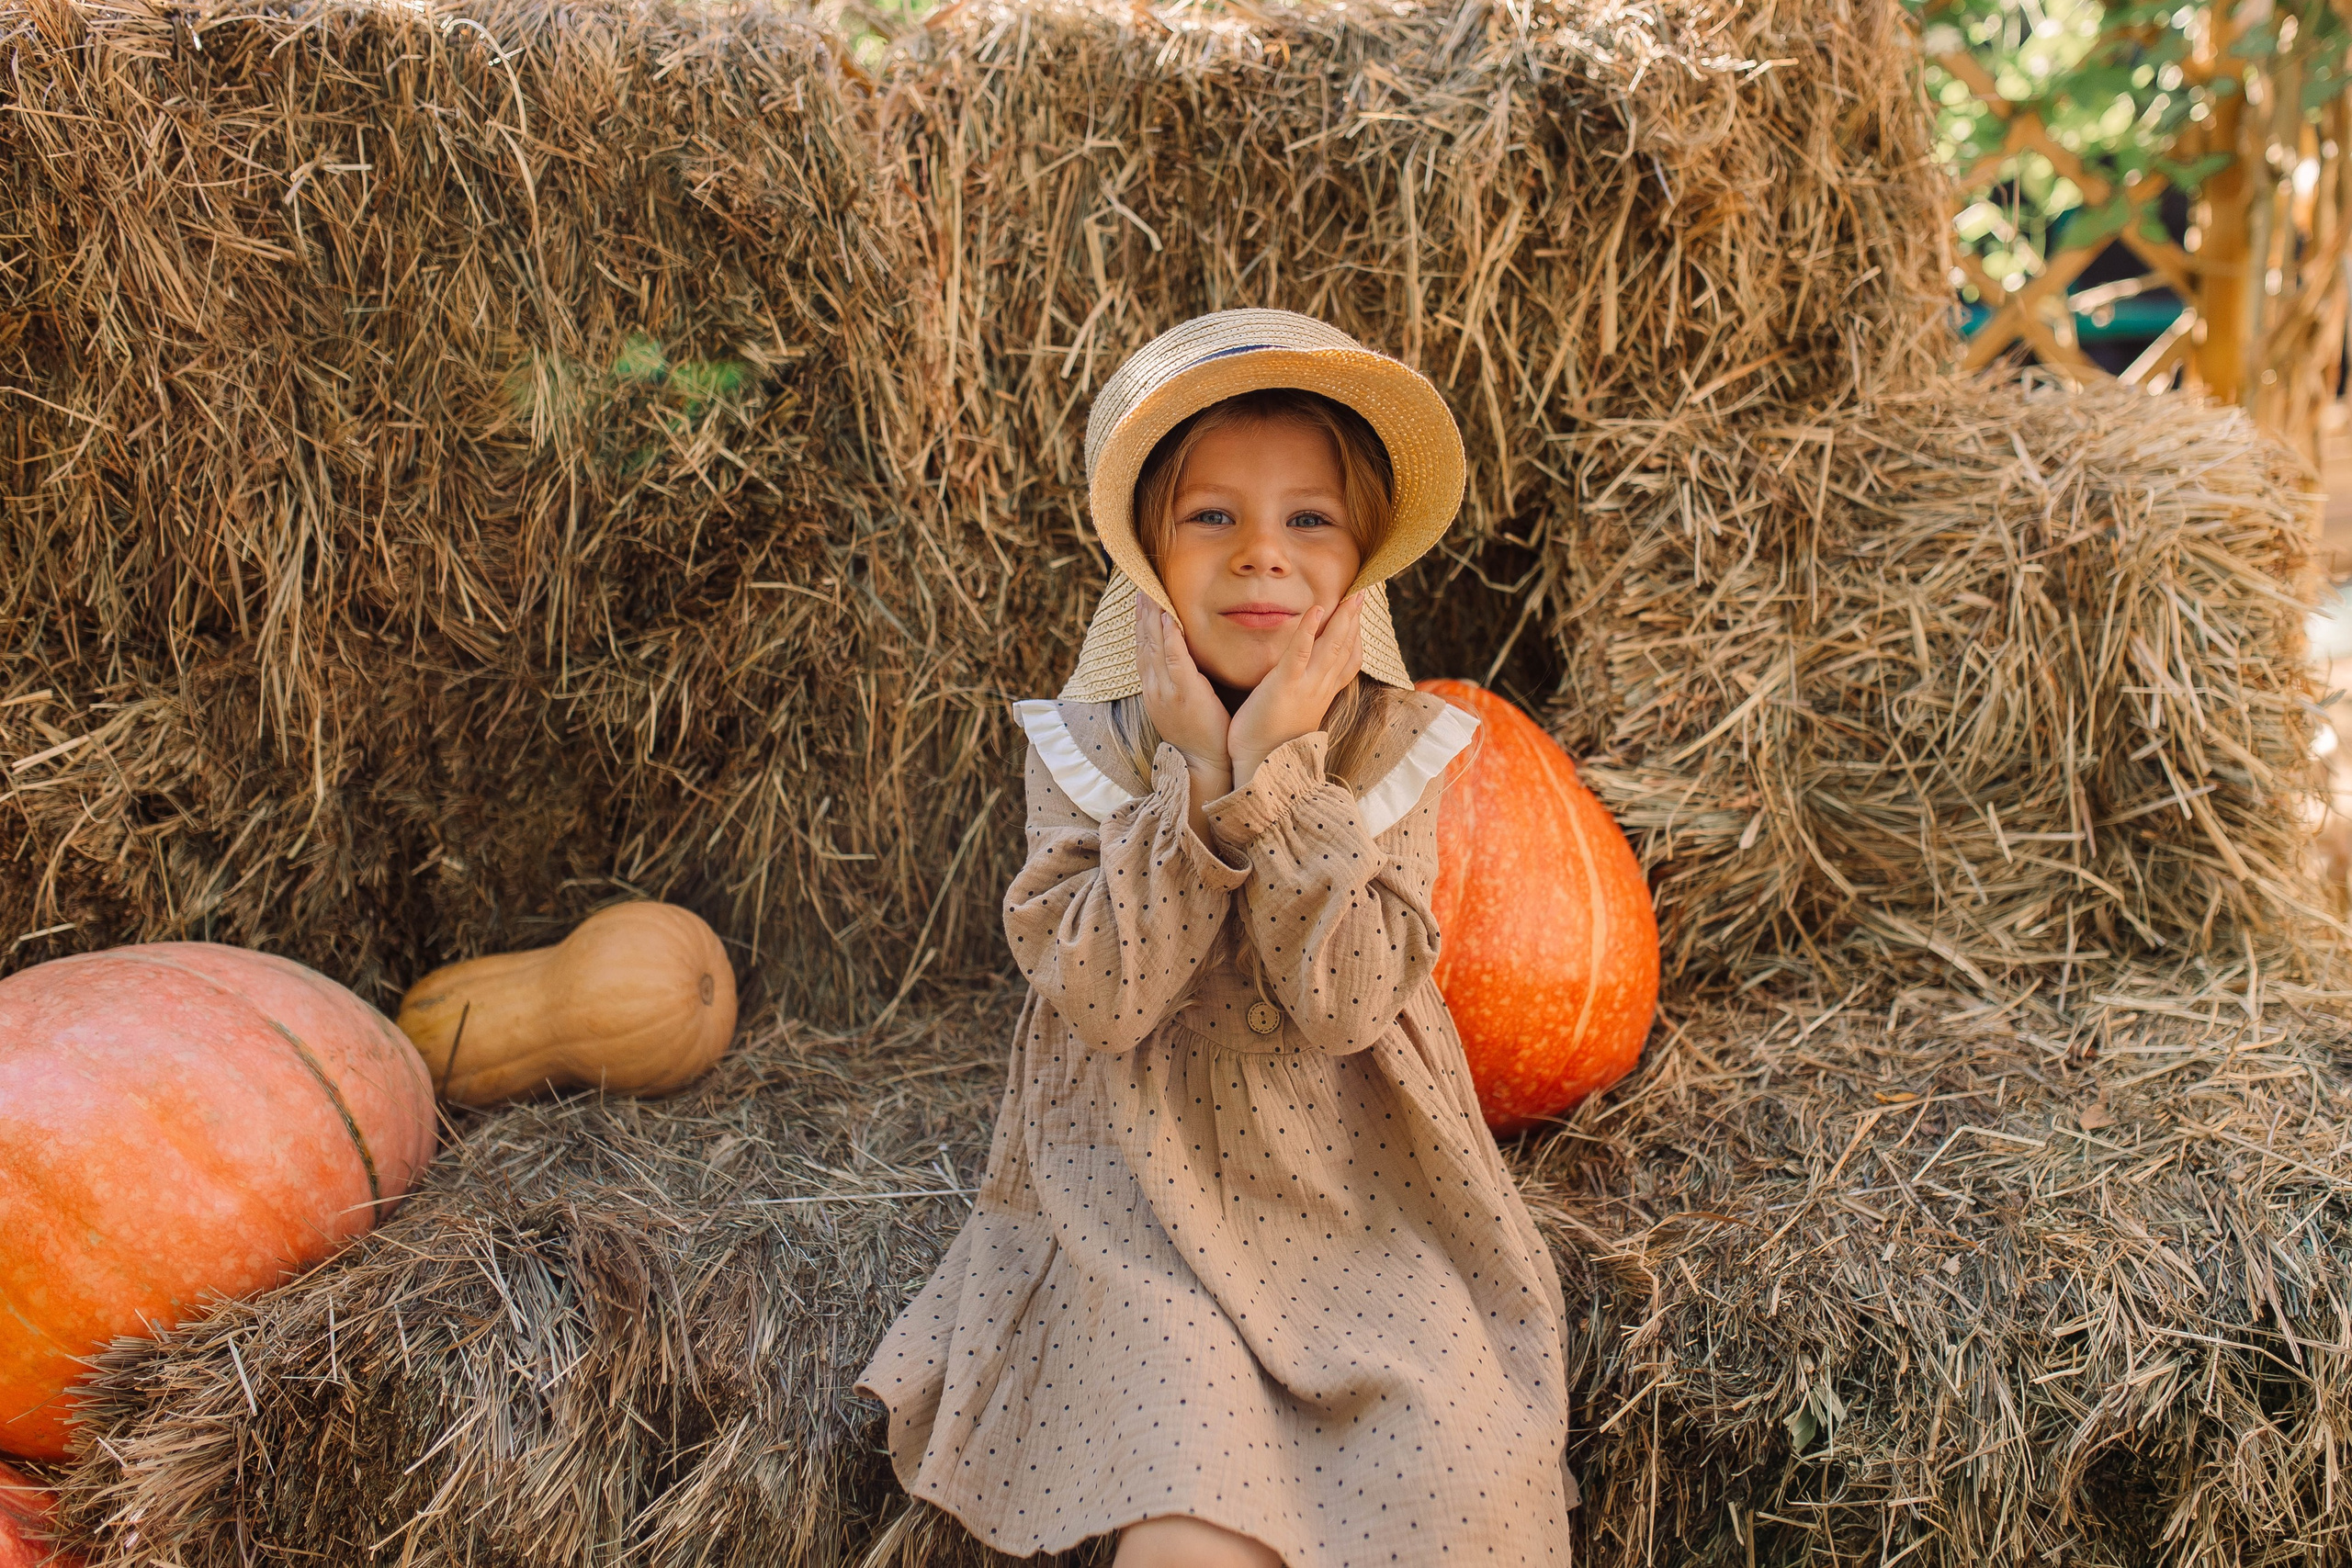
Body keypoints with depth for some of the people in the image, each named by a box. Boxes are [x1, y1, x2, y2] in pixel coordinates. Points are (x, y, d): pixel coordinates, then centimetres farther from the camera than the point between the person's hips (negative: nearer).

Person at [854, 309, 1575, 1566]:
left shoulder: (1393, 744, -4)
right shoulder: (1086, 746, -4)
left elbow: (1346, 1005, -16)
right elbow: (1104, 999, -16)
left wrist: (1280, 769, -22)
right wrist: (1194, 776, -20)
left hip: (1358, 1206, 2)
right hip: (1146, 1209, -1)